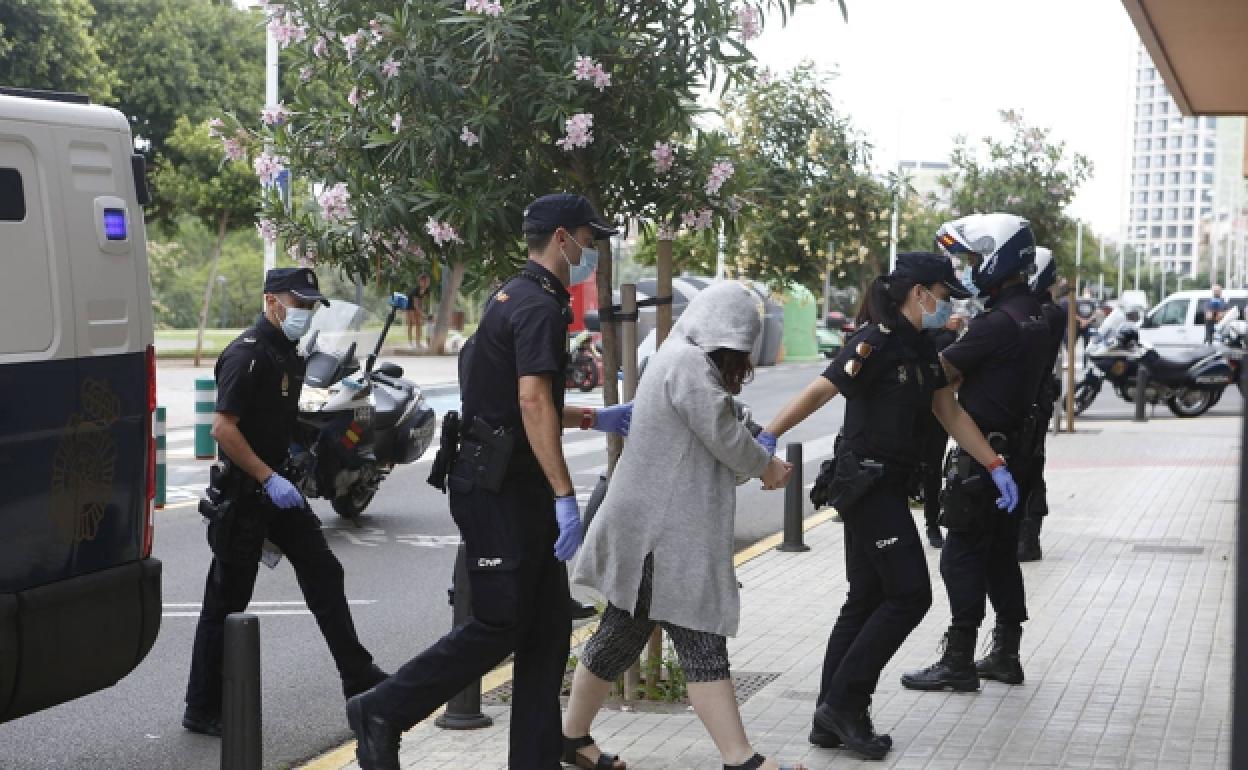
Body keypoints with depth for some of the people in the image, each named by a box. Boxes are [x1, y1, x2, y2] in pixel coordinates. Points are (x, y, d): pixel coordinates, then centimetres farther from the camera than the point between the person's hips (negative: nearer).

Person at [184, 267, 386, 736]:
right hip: (242, 494, -9)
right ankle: (202, 711, 9)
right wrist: (269, 478, -24)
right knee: (227, 602, -1)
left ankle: (359, 679, 13)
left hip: (276, 485, 9)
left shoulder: (288, 354, 12)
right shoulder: (247, 354, -17)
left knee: (323, 573, 7)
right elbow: (223, 428, -24)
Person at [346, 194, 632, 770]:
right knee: (500, 624, -6)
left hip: (518, 489, 10)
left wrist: (595, 418, 26)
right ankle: (382, 712, 5)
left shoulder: (516, 299, 18)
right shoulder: (539, 305, -14)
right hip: (500, 490, -10)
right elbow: (532, 403, -25)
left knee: (546, 626, 8)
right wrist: (565, 495, -27)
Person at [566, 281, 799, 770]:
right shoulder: (689, 363, -15)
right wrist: (767, 468, 2)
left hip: (656, 529, 10)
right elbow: (725, 436, -14)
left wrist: (760, 465, 10)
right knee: (701, 644, -9)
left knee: (622, 634, 16)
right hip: (665, 532, -10)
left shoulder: (676, 358, 18)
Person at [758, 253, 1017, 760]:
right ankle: (845, 702, -1)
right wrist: (768, 436, -28)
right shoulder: (875, 343, -15)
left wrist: (995, 467, 12)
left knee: (867, 600, 9)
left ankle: (833, 720, 14)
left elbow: (951, 414, 16)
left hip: (886, 487, 9)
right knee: (910, 593, -9)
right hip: (865, 484, -9)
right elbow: (818, 393, -20)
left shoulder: (922, 351, 13)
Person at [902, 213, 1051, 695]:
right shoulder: (1035, 316, 10)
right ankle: (1006, 655, 22)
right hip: (1018, 448, 9)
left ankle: (959, 662, 2)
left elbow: (942, 373, -16)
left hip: (984, 452, -9)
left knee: (963, 555, -2)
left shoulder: (998, 322, -21)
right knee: (1002, 554, 15)